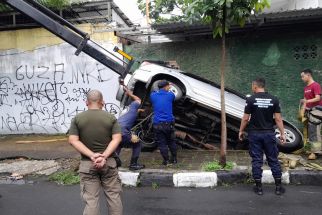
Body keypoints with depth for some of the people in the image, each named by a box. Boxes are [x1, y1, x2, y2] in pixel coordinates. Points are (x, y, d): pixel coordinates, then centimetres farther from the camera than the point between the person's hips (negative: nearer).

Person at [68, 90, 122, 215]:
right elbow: (117, 139, -10)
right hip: (109, 162, 0)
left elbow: (73, 141, -9)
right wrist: (104, 156, -16)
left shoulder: (77, 118, -1)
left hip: (87, 164, 0)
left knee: (91, 200, 6)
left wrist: (91, 155, -16)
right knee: (114, 196, 13)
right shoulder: (111, 118, -1)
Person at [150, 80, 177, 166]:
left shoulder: (153, 95, 3)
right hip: (169, 122, 0)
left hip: (157, 124, 0)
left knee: (162, 143, 9)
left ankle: (166, 161, 13)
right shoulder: (170, 95, 0)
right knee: (171, 141, 18)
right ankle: (174, 159, 28)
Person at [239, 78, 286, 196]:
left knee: (256, 160, 6)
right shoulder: (274, 99, -1)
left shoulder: (250, 99, -7)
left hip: (255, 134, -2)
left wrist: (241, 131, 7)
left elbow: (245, 118, -6)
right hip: (269, 133, 2)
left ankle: (258, 187, 11)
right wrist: (282, 133, 5)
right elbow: (278, 119, -2)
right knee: (273, 160, 11)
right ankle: (278, 186, 16)